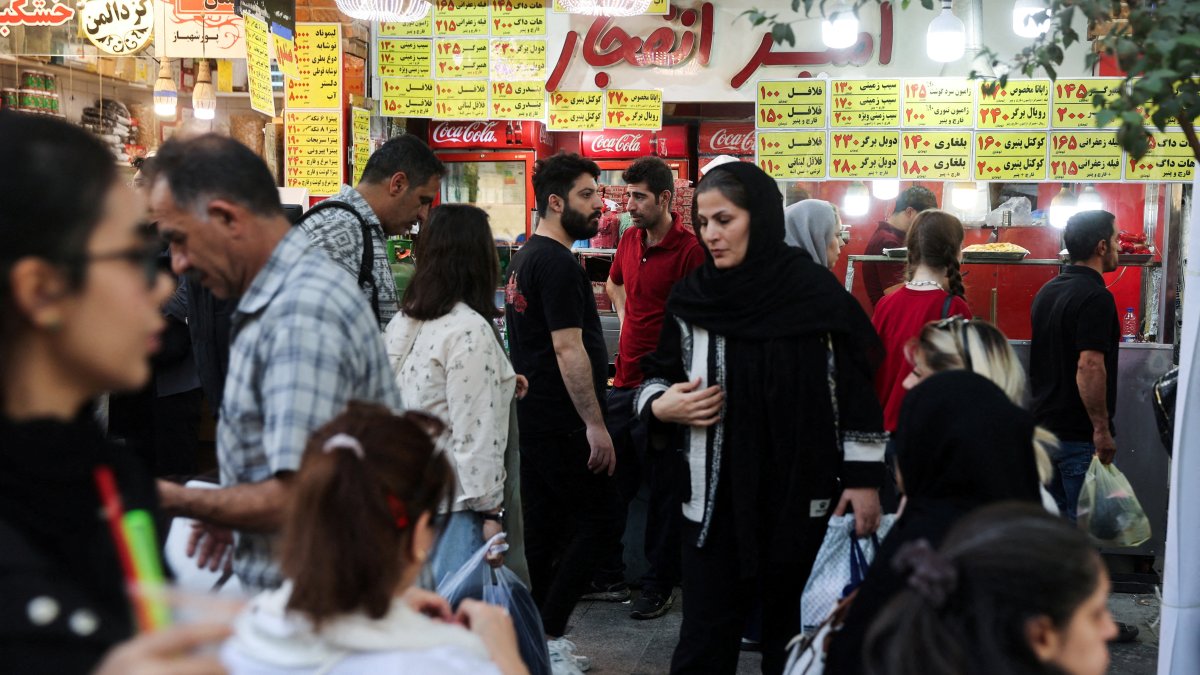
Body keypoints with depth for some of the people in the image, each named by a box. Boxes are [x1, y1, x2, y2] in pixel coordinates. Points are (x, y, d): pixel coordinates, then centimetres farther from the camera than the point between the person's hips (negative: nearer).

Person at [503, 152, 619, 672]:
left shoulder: (523, 259, 15)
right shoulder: (558, 264, -17)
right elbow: (568, 348, -22)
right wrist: (596, 425, -20)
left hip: (531, 416, 10)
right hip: (564, 423, -10)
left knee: (544, 526, 13)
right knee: (594, 523, -4)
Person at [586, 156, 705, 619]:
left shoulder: (689, 250, -16)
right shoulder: (630, 241, 9)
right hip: (625, 382, 8)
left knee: (662, 490, 4)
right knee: (611, 481, 15)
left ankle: (658, 586, 17)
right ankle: (608, 577, 28)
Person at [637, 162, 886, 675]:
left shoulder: (817, 293, -6)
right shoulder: (691, 299, 0)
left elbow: (857, 388, -2)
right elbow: (658, 378, 11)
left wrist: (864, 479, -4)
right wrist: (660, 405, -12)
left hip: (802, 498, -1)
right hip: (715, 499, 1)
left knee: (793, 633, 10)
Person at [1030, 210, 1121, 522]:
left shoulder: (1047, 292, 11)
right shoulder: (1096, 297, -17)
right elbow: (1089, 367, -25)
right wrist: (1102, 430, -21)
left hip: (1045, 424, 9)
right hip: (1080, 435, -9)